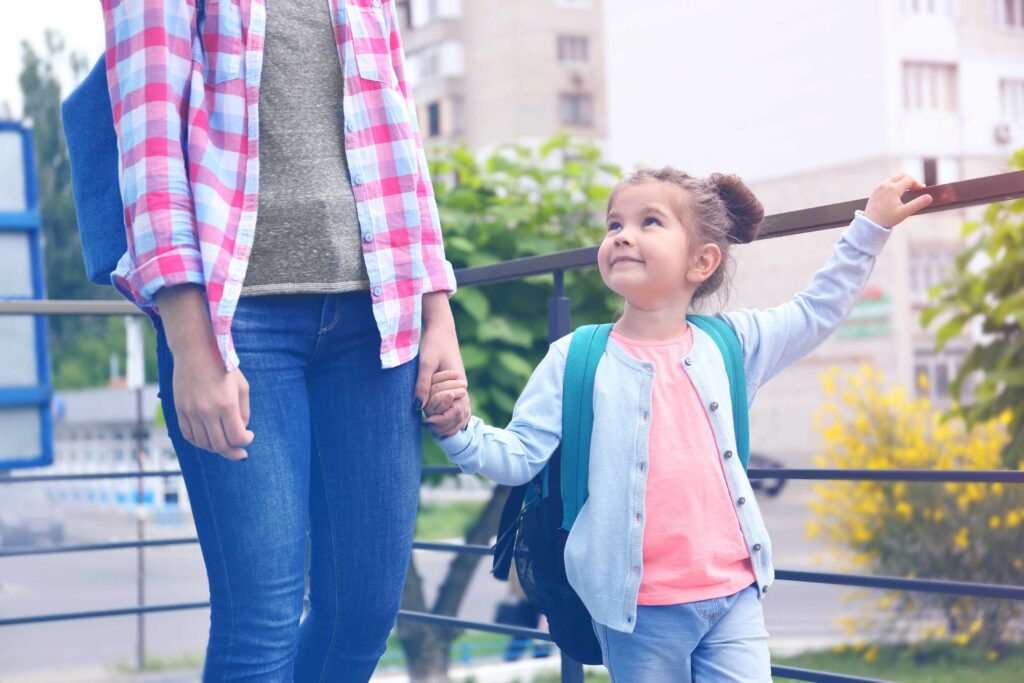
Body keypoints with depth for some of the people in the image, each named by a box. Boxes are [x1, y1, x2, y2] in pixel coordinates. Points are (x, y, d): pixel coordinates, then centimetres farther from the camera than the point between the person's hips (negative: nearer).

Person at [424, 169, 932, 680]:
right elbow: (519, 455, -2)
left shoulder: (731, 344, 5)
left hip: (733, 595, 2)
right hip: (639, 609, -2)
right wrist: (457, 428, -19)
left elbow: (819, 309, 18)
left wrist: (870, 226, 17)